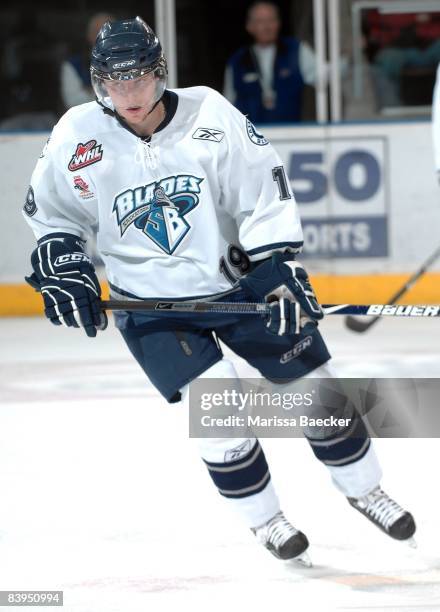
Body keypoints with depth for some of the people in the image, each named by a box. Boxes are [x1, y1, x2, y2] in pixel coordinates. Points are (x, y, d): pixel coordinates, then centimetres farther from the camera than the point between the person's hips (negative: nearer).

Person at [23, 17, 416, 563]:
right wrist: (61, 267, -7)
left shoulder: (207, 113, -14)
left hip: (237, 277, 1)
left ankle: (363, 488, 30)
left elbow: (263, 190, -12)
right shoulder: (77, 138, -11)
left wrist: (277, 266, -18)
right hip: (151, 303, -1)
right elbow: (48, 210, 5)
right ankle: (264, 519, 8)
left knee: (312, 382, 6)